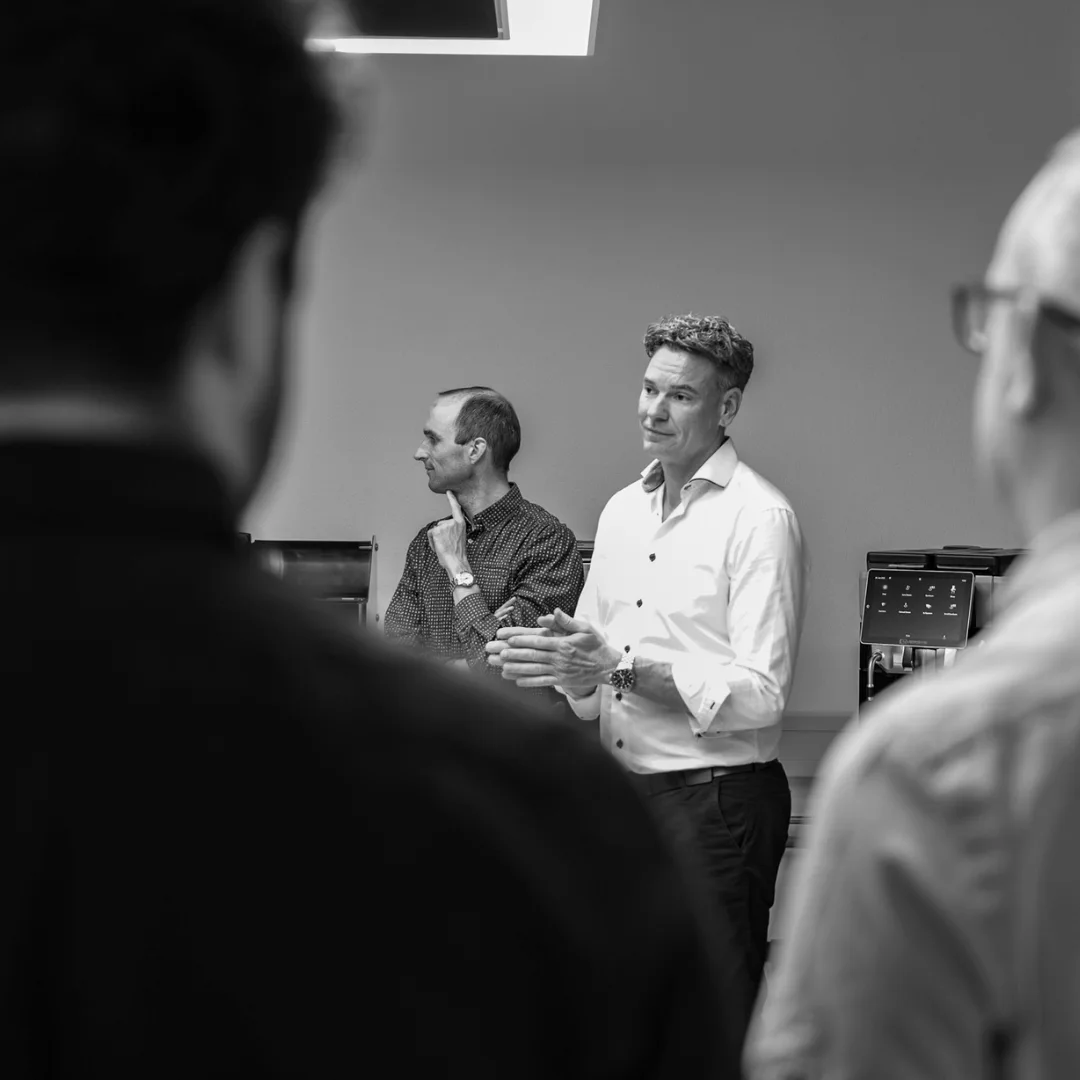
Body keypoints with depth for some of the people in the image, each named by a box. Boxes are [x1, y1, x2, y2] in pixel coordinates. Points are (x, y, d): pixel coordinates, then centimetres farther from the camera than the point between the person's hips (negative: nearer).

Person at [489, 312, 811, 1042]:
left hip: (714, 801, -7)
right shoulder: (623, 510, 13)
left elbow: (760, 693, -18)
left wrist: (620, 665, -22)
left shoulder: (759, 517, -10)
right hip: (624, 791, 7)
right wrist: (554, 661, -5)